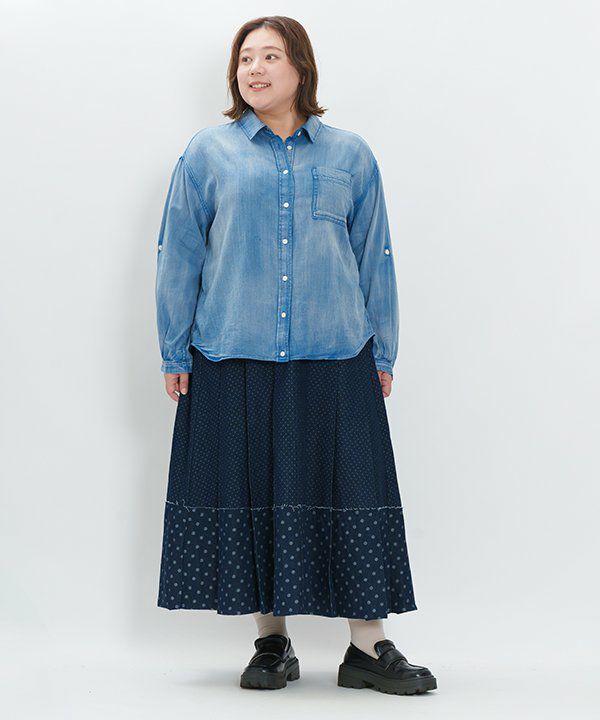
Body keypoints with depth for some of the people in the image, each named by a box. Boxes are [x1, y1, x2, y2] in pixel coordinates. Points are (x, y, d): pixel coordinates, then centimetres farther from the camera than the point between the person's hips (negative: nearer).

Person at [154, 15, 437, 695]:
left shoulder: (349, 155, 9)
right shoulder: (207, 154, 6)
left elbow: (375, 258, 11)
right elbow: (178, 258, 7)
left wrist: (382, 353, 9)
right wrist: (174, 356, 3)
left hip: (335, 360, 1)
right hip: (231, 360, 0)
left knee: (354, 491, -2)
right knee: (251, 493, 5)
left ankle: (368, 645, 8)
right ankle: (272, 640, 19)